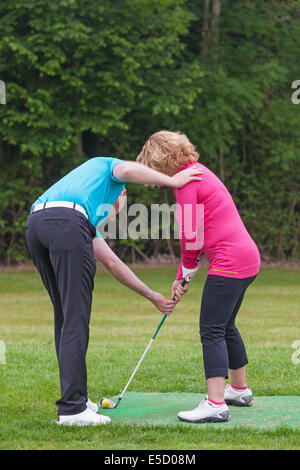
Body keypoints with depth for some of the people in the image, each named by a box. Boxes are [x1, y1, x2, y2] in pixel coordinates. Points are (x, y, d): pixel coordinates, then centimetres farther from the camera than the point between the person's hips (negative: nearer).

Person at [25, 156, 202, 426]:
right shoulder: (109, 166, 28)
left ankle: (75, 396, 22)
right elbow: (127, 170, 1)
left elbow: (112, 263, 41)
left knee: (65, 315, 18)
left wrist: (153, 297, 45)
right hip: (66, 223, -8)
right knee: (75, 318, -6)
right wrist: (173, 181, 7)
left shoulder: (93, 219, 42)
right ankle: (72, 408, -8)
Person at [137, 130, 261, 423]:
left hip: (229, 262, -10)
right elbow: (193, 234, 21)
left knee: (212, 330, -11)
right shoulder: (196, 172, 20)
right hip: (246, 257, 10)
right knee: (226, 327, 22)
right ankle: (239, 390, 35)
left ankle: (216, 404, -16)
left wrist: (186, 274, 2)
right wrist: (181, 277, 19)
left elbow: (190, 235, -13)